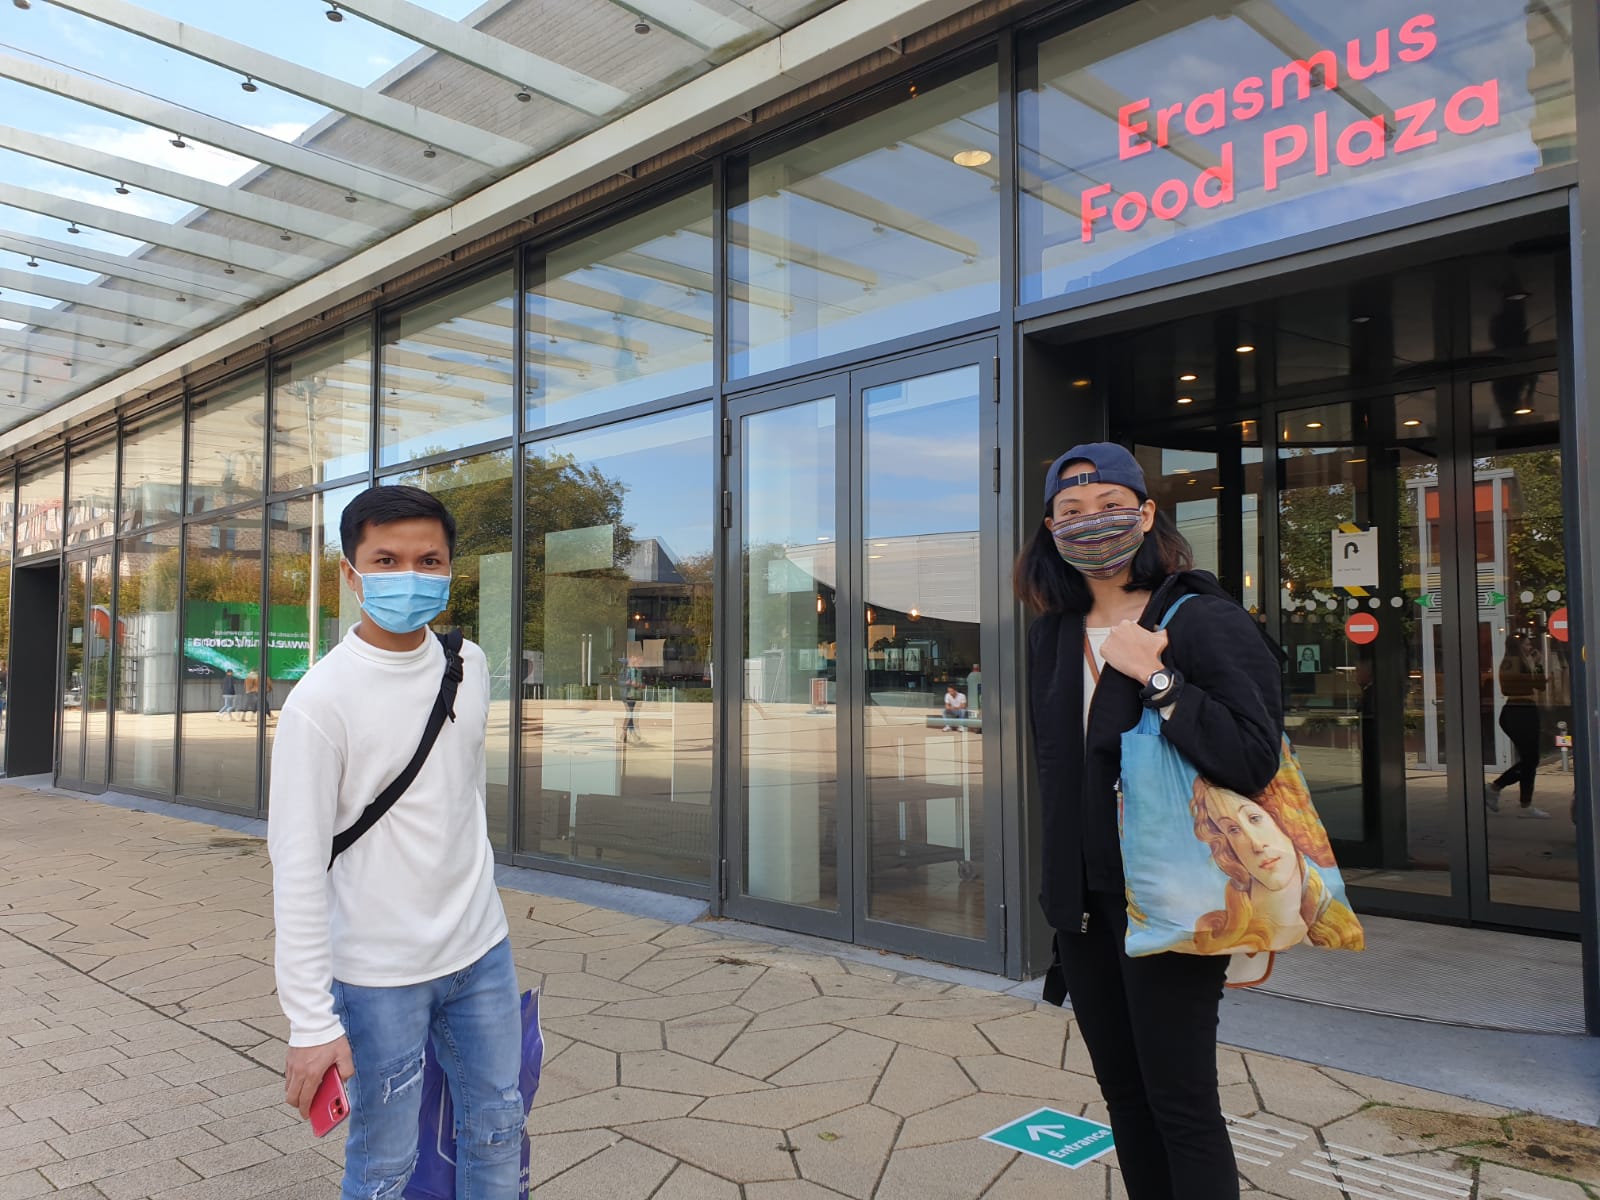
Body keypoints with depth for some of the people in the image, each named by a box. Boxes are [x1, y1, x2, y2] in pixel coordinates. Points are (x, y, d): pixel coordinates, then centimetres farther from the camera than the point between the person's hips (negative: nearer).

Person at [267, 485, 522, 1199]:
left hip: (482, 951, 6)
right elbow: (298, 869, -17)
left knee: (498, 1130, 18)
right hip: (379, 976, -5)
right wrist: (311, 1022, -17)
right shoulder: (320, 701, -17)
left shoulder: (470, 665, 1)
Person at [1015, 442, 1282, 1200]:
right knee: (1122, 1094, 19)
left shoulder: (1204, 620, -12)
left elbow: (1255, 760, -22)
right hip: (1082, 901, 7)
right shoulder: (1054, 634, 8)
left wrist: (1156, 678, -26)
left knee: (1180, 1104, 3)